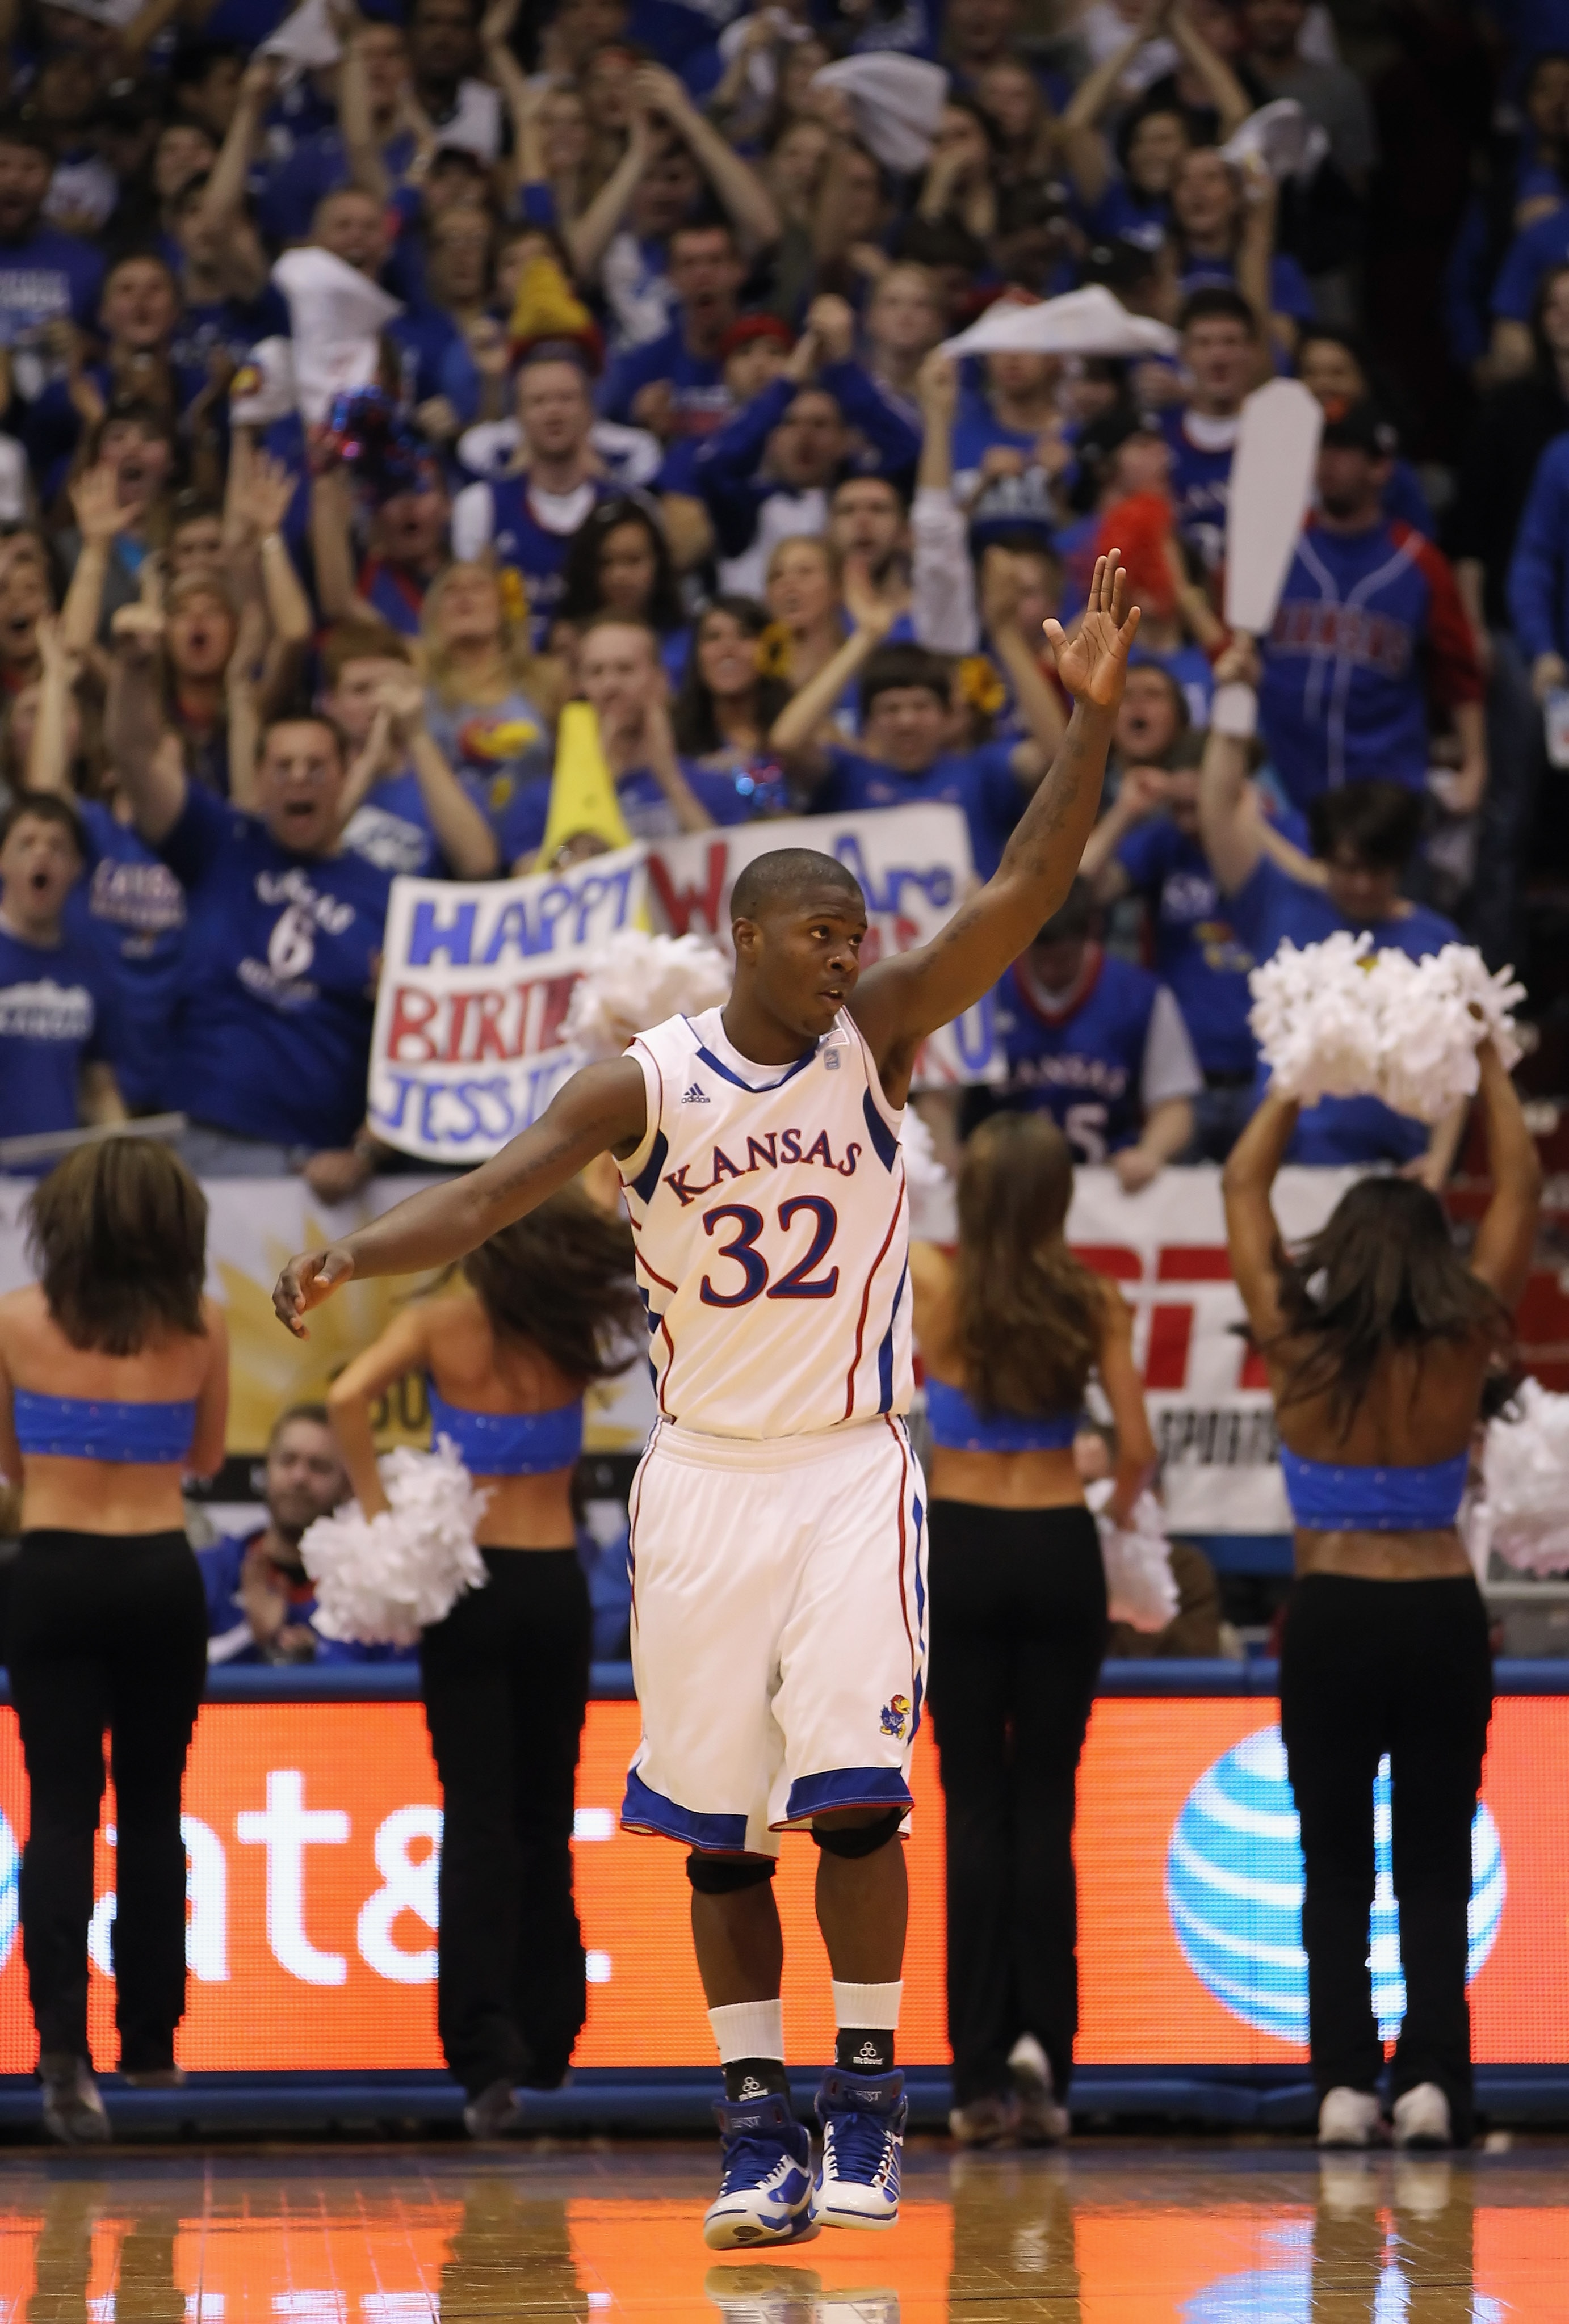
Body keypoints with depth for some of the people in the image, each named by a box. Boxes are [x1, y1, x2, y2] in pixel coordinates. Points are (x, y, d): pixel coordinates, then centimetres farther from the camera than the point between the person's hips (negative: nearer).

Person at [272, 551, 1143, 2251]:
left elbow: (1023, 892, -12)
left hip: (853, 1466, -1)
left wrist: (1092, 717, -23)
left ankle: (865, 2100, -1)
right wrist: (359, 1254, -32)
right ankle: (757, 2123, 12)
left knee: (854, 1787, -13)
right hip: (704, 1474, 1)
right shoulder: (645, 1085, -3)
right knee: (718, 1819, 3)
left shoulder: (876, 1039, -2)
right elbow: (490, 1194, -13)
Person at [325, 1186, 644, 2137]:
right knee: (545, 1822, 15)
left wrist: (377, 1511, -15)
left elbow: (348, 1397, -23)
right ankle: (547, 2041, 21)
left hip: (468, 1587, -2)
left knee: (478, 1820, -4)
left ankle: (488, 2052, -18)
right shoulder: (577, 1336, -3)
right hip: (555, 1588, 2)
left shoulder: (444, 1326, -8)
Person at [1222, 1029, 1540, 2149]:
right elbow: (1521, 1191, 5)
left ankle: (1344, 2079, -4)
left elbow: (1245, 1188, 6)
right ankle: (1431, 2077, -4)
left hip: (1333, 1616, 0)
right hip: (1442, 1616, 0)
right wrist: (1491, 1074, 14)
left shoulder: (1299, 1349, -6)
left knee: (1335, 1865, 6)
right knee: (1437, 1866, 6)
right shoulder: (1464, 1347, -6)